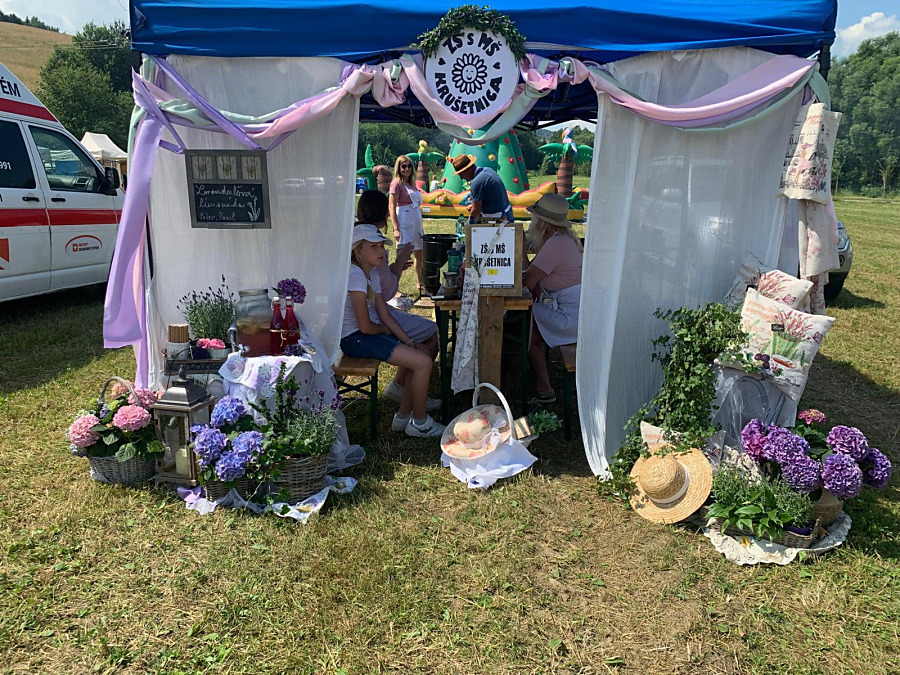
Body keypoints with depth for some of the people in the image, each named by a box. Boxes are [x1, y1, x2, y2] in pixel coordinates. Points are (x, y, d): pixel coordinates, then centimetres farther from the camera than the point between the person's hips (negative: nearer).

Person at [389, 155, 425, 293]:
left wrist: (420, 225, 18)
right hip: (404, 223, -8)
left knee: (420, 253, 16)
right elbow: (392, 207, -13)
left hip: (416, 222, 8)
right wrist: (396, 228, -21)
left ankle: (421, 283, 30)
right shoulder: (397, 183, -8)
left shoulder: (411, 183, 16)